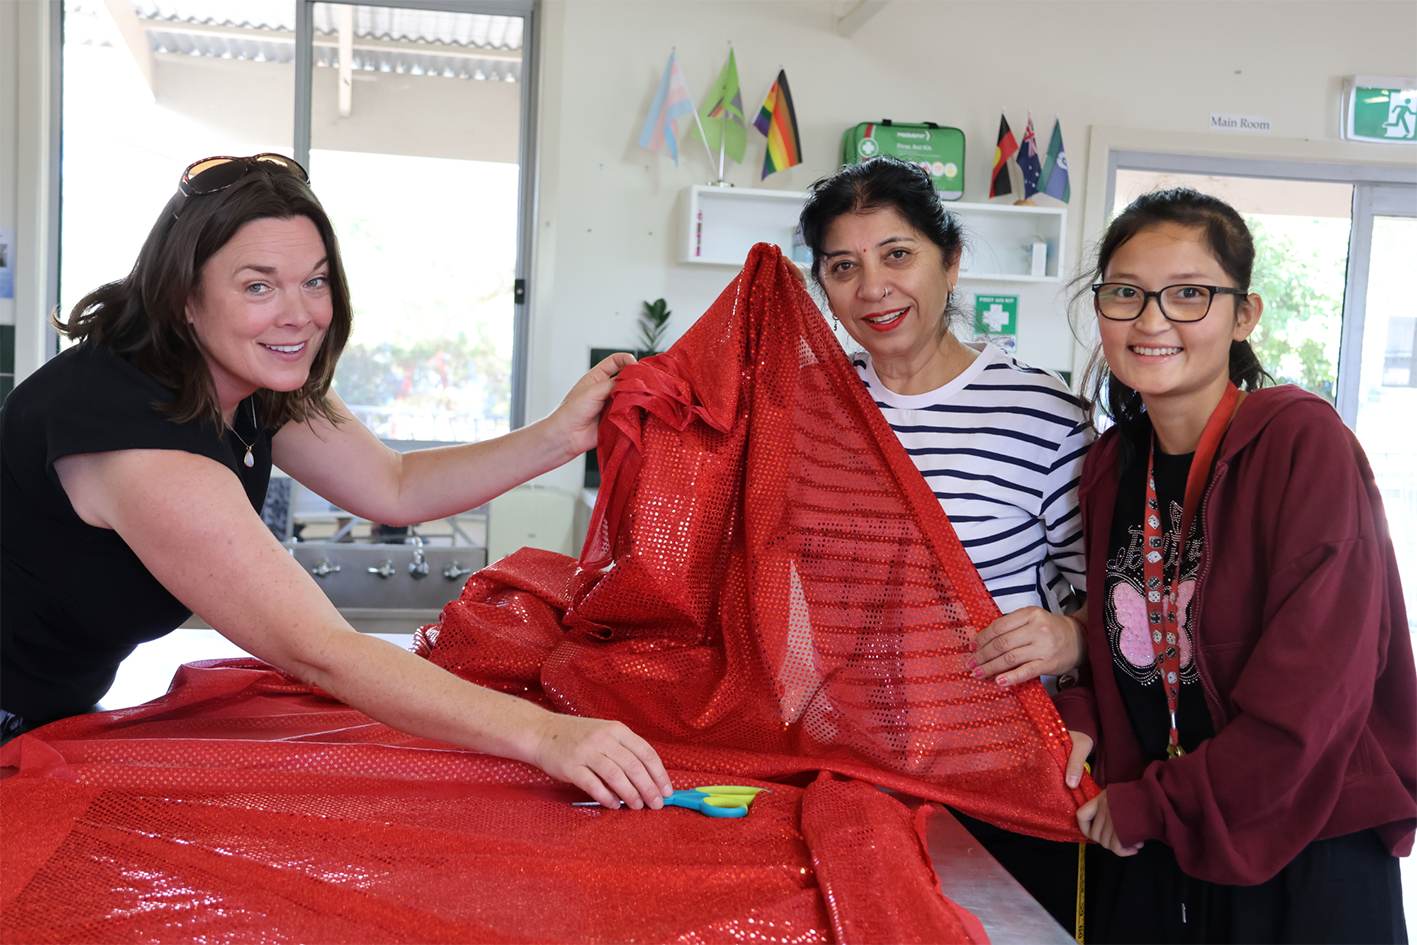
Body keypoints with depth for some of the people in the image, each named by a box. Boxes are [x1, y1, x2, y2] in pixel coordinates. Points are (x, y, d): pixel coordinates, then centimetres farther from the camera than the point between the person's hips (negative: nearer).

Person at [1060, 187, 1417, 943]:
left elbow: (1313, 690, -21)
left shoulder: (1305, 442, -16)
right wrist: (1078, 721, -7)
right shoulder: (1109, 466, 2)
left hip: (1307, 860, -5)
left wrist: (1151, 804, -14)